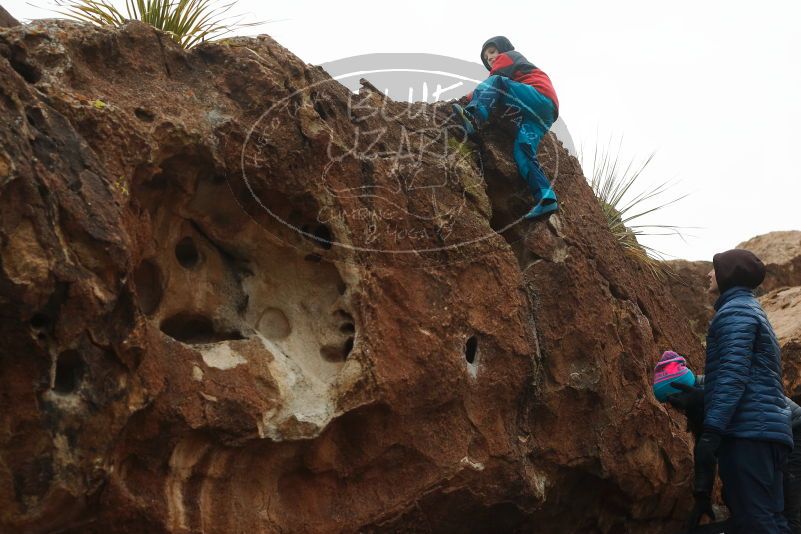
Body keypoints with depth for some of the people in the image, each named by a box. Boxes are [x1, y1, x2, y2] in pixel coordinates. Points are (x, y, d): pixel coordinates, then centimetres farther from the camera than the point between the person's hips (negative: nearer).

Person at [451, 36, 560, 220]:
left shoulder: (508, 57, 17)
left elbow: (492, 83, 3)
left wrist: (466, 99, 8)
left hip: (540, 97, -8)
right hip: (543, 115, 8)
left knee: (494, 83, -15)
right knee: (522, 150, -10)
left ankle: (474, 118, -41)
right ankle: (545, 198, -24)